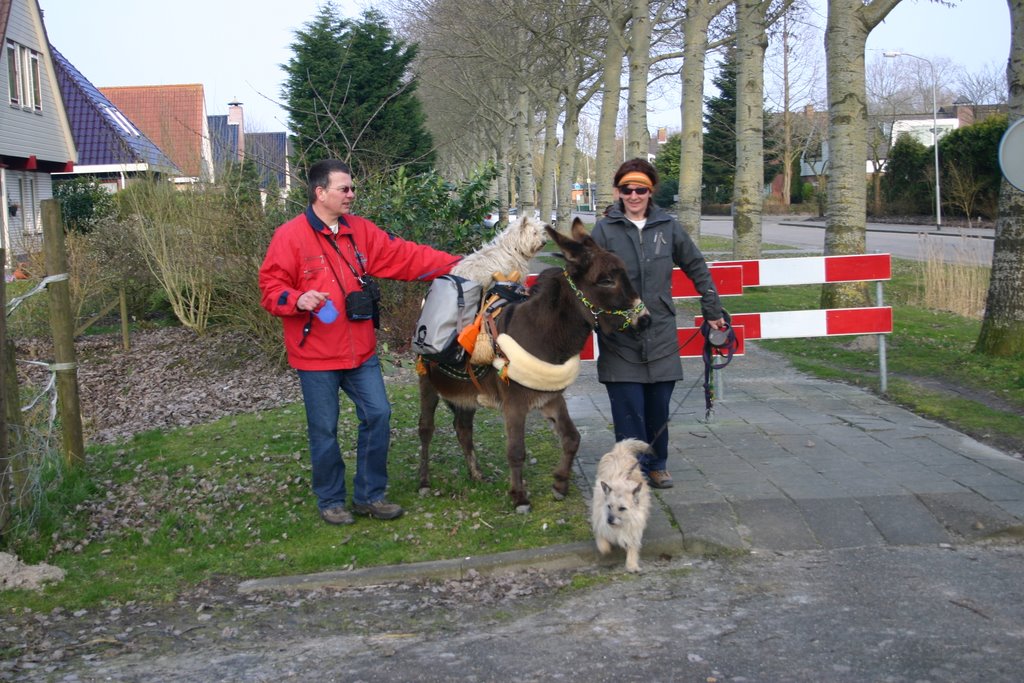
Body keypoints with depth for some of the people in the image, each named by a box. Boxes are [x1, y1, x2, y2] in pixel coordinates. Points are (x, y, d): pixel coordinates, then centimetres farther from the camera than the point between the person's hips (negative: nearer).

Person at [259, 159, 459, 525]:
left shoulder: (360, 231, 6)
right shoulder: (290, 236, -10)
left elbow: (405, 256, 5)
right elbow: (271, 289, -9)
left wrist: (457, 266, 0)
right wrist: (298, 300, -29)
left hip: (360, 351, 5)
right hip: (316, 356, -5)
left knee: (377, 415, 6)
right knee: (324, 429, 5)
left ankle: (370, 494, 21)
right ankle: (331, 500, 23)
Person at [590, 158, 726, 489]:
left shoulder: (668, 227, 5)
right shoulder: (604, 230, -2)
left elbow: (697, 268, 14)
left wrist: (713, 311, 15)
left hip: (660, 333, 2)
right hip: (619, 337, -2)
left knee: (659, 403, 8)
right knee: (628, 407, -4)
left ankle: (657, 464, 26)